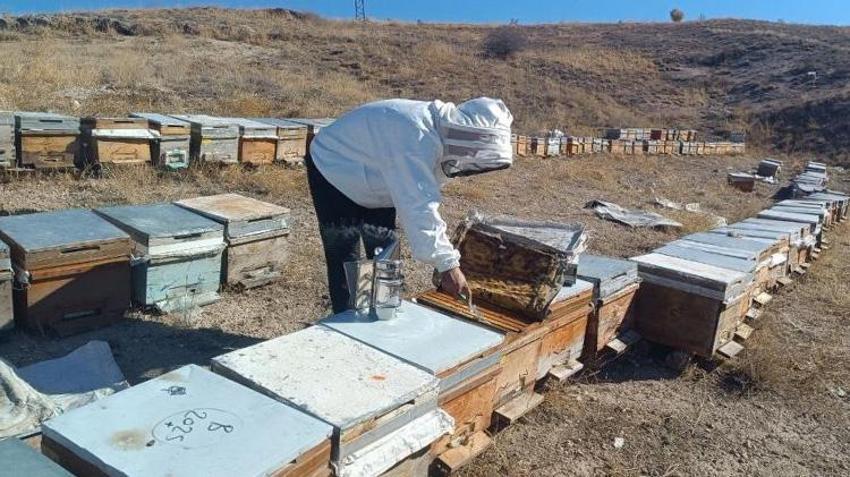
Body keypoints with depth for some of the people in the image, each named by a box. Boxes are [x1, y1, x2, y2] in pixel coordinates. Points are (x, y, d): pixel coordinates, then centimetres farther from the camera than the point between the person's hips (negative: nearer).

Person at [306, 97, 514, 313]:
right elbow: (419, 208, -42)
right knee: (345, 262, -7)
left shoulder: (440, 131, -10)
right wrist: (447, 264, -40)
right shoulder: (417, 137, -38)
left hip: (370, 179, 9)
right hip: (333, 172, -9)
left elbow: (423, 199, 0)